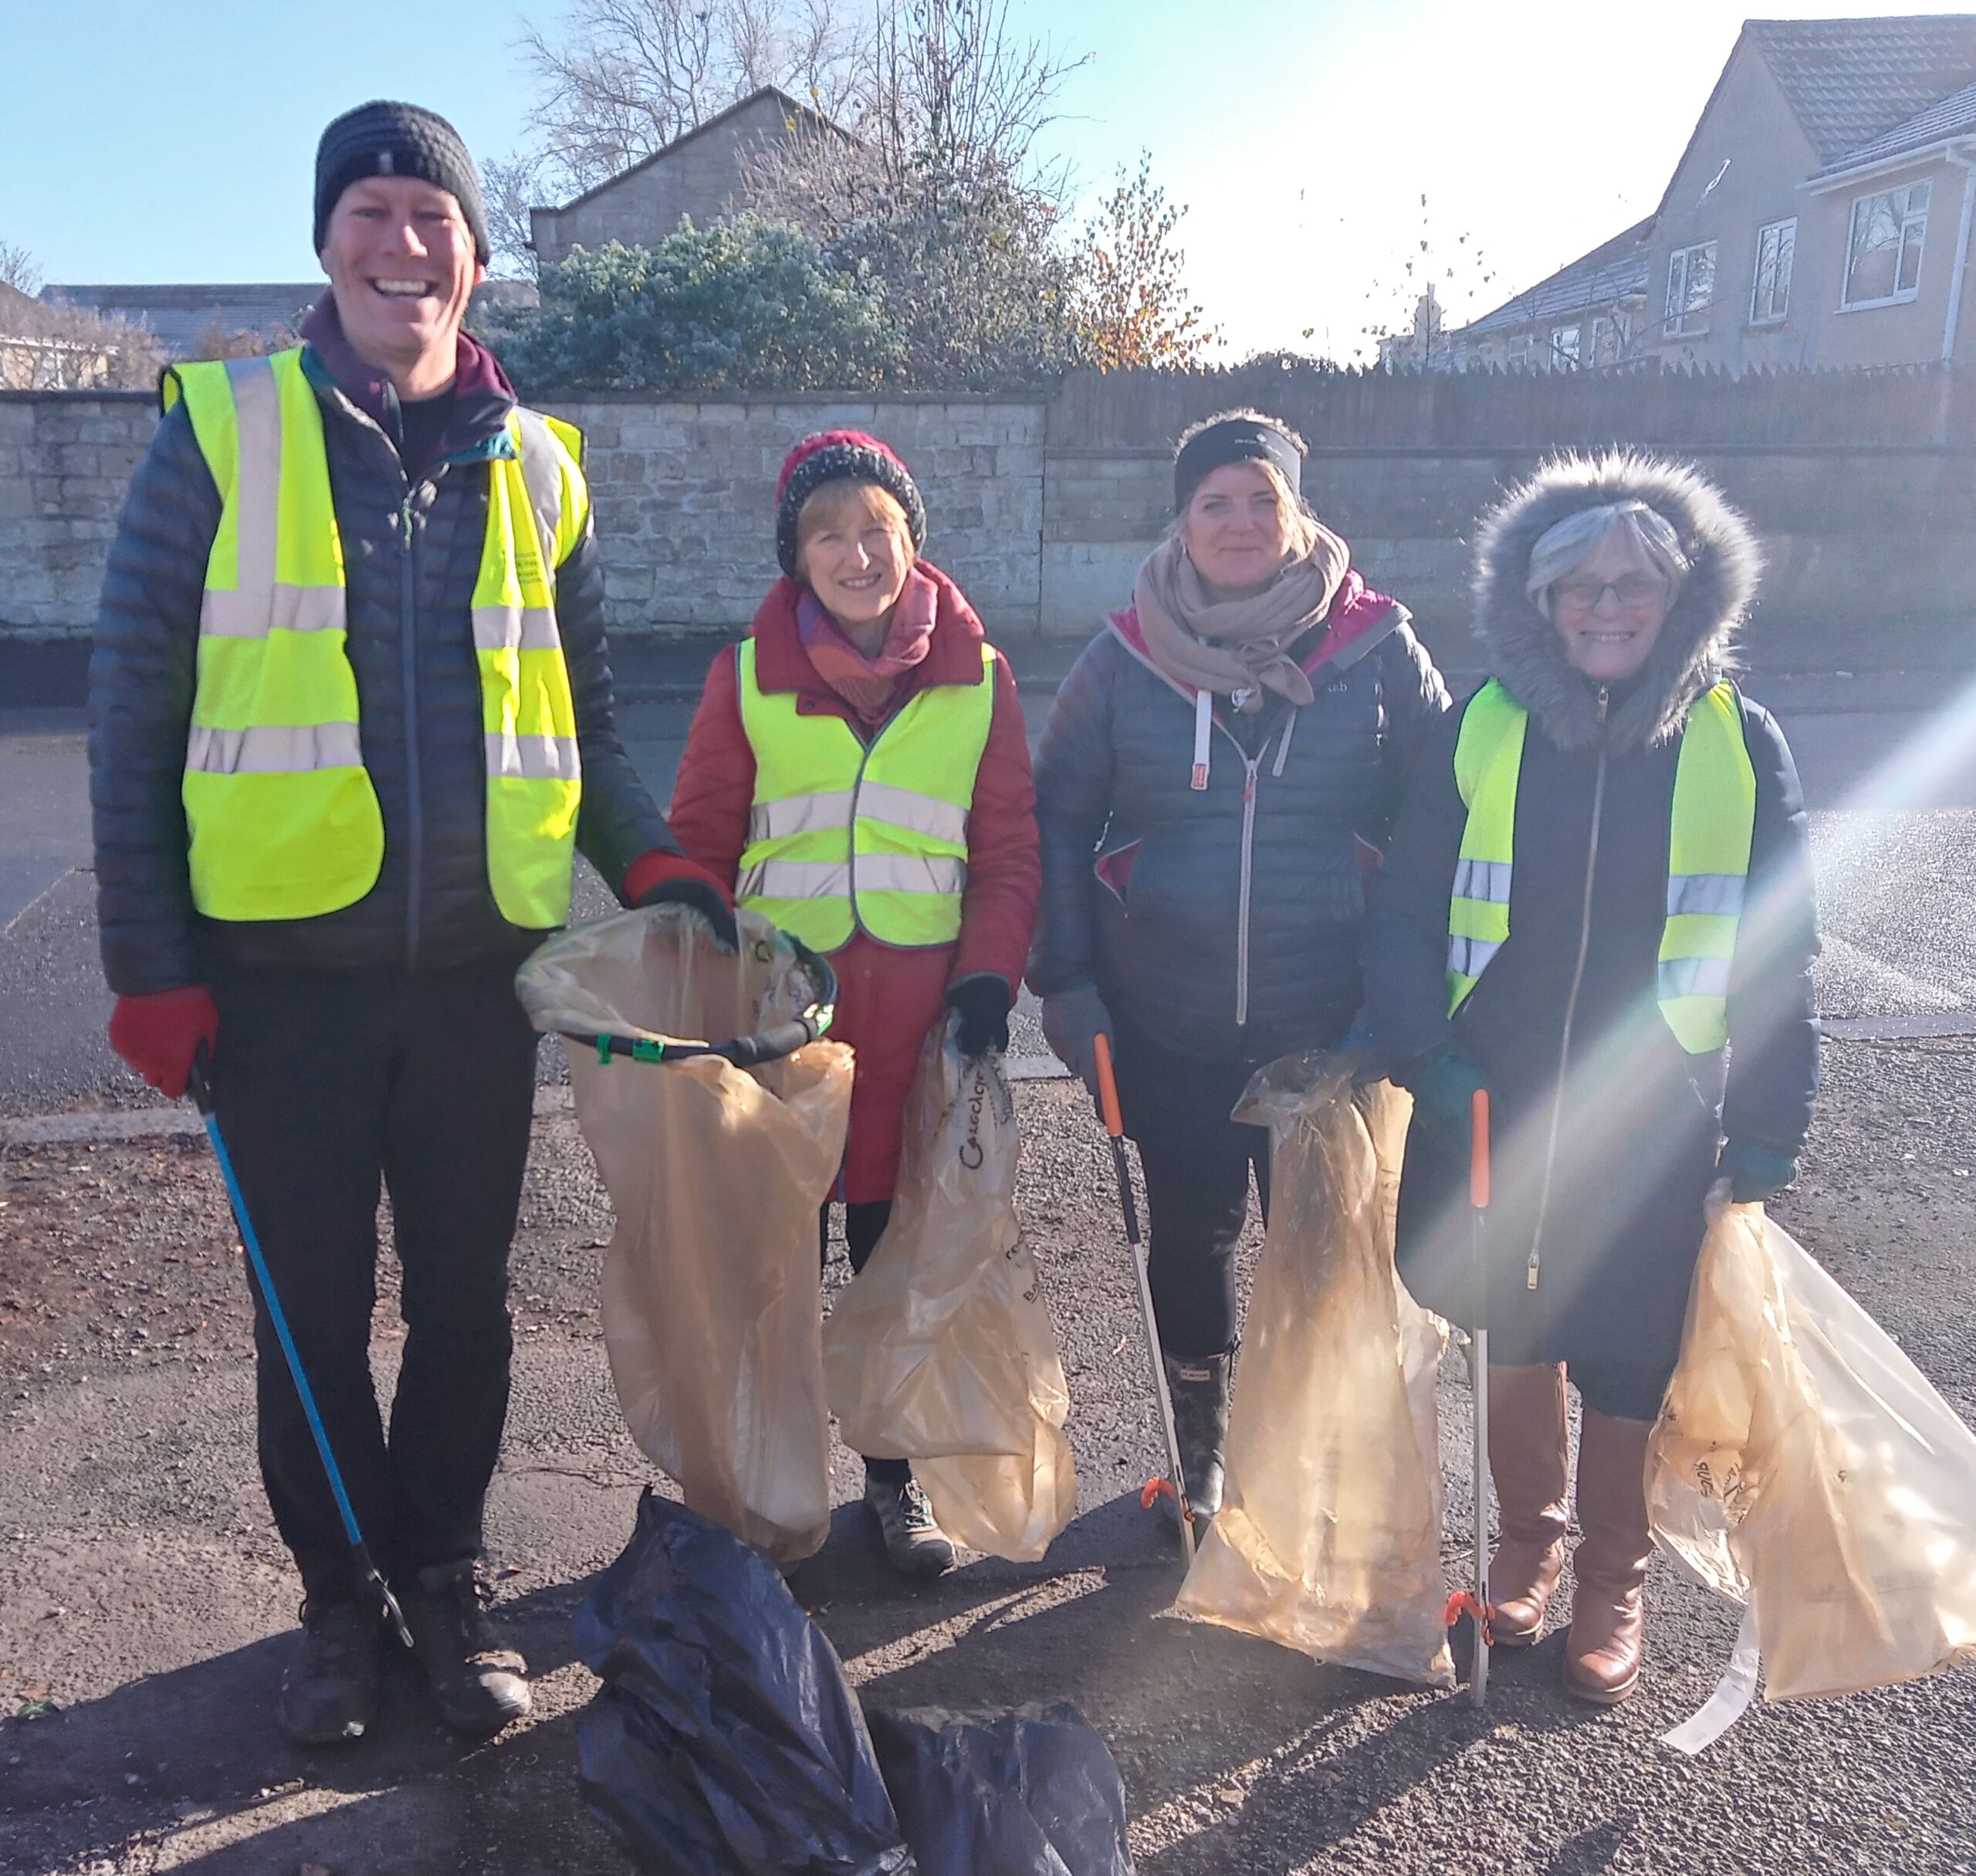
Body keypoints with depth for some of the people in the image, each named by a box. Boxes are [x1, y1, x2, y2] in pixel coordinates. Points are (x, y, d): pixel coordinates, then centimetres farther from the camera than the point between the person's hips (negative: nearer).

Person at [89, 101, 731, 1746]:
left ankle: (445, 1576, 31)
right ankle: (338, 1594, 30)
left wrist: (652, 860, -2)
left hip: (477, 971, 2)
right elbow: (134, 714, 0)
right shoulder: (222, 433, 1)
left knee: (464, 1296, 11)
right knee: (312, 1305, 11)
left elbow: (579, 717, 15)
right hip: (280, 973, -2)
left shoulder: (536, 466, 8)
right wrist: (149, 963, -5)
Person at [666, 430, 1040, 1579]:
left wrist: (989, 977, -6)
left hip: (922, 1010, 1)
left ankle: (896, 1476, 27)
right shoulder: (748, 676, 2)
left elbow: (1009, 852, 6)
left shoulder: (978, 677, 4)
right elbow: (700, 846, 6)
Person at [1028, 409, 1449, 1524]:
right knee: (1190, 1236, 15)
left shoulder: (1377, 651, -4)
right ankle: (1199, 1454, 38)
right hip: (1166, 1025, 1)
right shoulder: (1126, 659, -1)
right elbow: (1058, 823, 4)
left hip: (1327, 1022, -1)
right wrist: (1065, 980, -2)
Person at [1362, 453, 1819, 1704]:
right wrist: (1425, 1054, -12)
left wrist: (1770, 1127, -1)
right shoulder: (1482, 728, -3)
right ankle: (1529, 1540, 40)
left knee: (1626, 1351, 8)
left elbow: (1779, 952, 1)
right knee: (1512, 1329, 15)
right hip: (1494, 1100, 1)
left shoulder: (1738, 742, -3)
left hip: (1653, 1110, -1)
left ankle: (1613, 1585, 32)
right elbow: (1407, 908, 0)